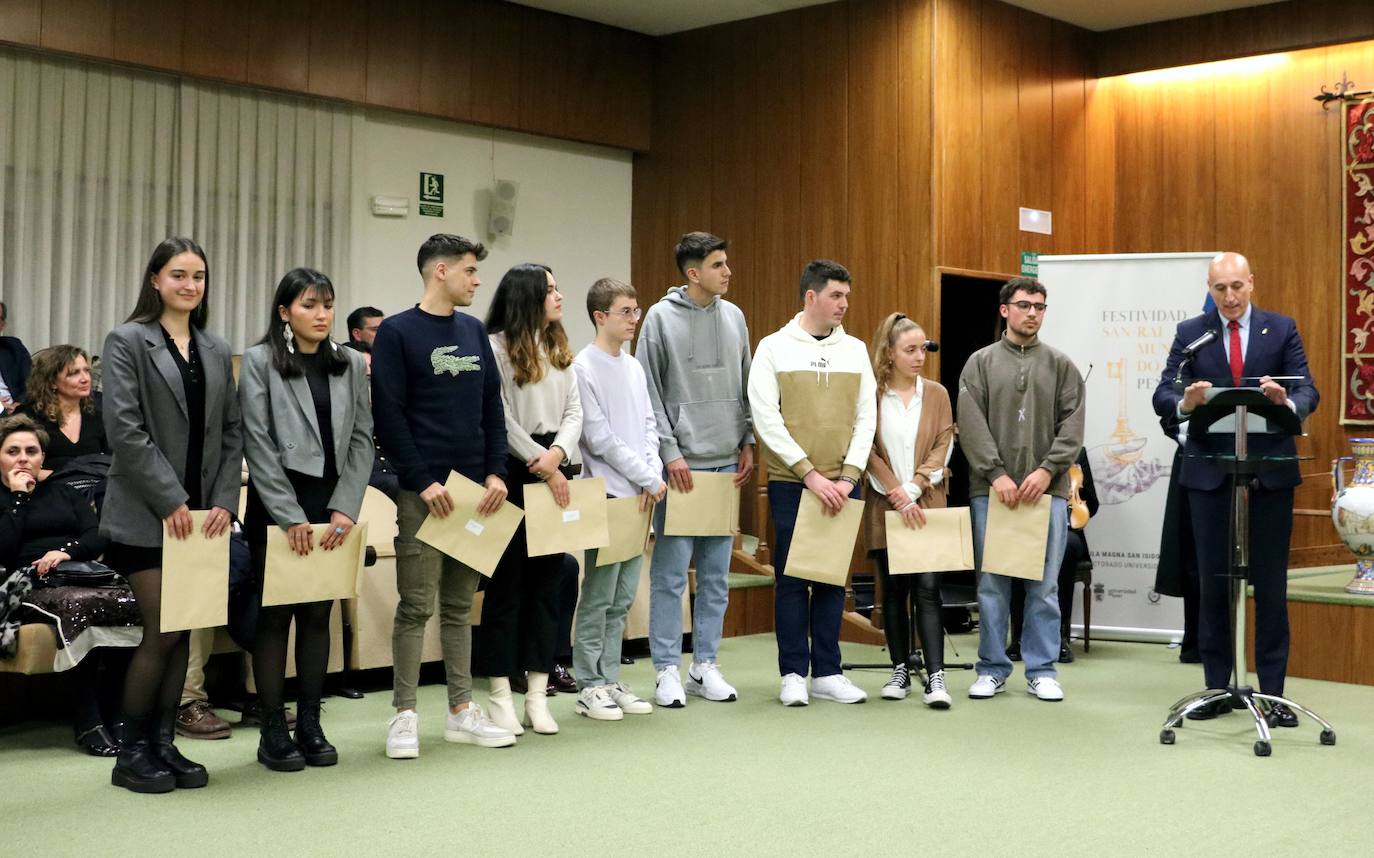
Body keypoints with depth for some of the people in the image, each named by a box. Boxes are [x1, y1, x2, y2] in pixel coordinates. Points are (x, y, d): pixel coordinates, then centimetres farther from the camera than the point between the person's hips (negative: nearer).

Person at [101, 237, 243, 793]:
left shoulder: (217, 352, 13)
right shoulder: (128, 341, -3)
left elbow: (231, 434, 12)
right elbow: (124, 428, -11)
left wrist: (224, 499, -2)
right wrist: (170, 501, -15)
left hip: (201, 513, 5)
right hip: (145, 514, -5)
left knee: (183, 633, 7)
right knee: (162, 632, -6)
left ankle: (164, 745, 16)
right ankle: (132, 753, 8)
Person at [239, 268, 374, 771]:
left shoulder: (351, 365, 8)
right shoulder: (260, 362, -3)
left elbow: (362, 438, 5)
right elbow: (258, 444, -9)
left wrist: (344, 508, -6)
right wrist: (291, 517, -14)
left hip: (332, 507, 4)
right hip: (277, 507, -4)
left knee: (318, 615, 8)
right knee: (275, 616, 2)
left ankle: (310, 725, 17)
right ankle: (273, 732, 9)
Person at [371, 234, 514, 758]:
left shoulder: (475, 332, 13)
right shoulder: (397, 333, -4)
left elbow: (492, 407, 14)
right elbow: (388, 415, -9)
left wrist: (496, 473, 2)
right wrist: (423, 482, -15)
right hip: (423, 492, -6)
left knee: (460, 604, 11)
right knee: (417, 606, -3)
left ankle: (462, 710, 17)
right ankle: (404, 715, 5)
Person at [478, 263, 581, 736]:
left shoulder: (560, 350, 15)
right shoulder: (496, 347, -6)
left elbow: (574, 411, 9)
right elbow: (500, 418, -12)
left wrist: (557, 455, -9)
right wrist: (539, 463, -12)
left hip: (553, 468, 6)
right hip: (513, 469, -6)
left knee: (547, 580, 7)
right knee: (508, 582, -1)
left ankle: (537, 693, 13)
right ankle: (501, 694, 7)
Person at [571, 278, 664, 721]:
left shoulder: (634, 367, 15)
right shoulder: (584, 368, -8)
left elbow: (649, 426, 15)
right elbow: (600, 438, -13)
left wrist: (655, 474, -2)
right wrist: (648, 478, -10)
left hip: (638, 495, 7)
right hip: (606, 493, -7)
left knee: (623, 597, 10)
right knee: (599, 595, -3)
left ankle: (610, 680, 17)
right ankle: (590, 687, 4)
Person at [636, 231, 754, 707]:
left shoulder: (733, 316, 10)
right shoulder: (661, 317, -4)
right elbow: (649, 393, -6)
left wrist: (748, 443, 8)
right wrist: (670, 452, -11)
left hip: (726, 462, 5)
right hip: (680, 462, -5)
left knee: (716, 573, 9)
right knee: (671, 571, -2)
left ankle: (705, 665, 18)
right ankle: (667, 669, 7)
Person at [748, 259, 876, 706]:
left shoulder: (855, 350, 8)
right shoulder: (774, 348, -3)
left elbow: (866, 419, 6)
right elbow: (767, 420, -9)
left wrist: (848, 476, -6)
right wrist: (810, 474, -14)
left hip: (842, 485, 3)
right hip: (790, 483, -3)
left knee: (833, 578, 8)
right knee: (793, 578, 2)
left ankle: (827, 672, 16)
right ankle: (793, 673, 10)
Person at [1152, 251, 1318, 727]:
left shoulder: (1282, 329, 4)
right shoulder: (1190, 333, 4)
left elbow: (1308, 390, -5)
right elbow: (1163, 396, -5)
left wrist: (1288, 402, -29)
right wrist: (1184, 403, -29)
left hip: (1270, 473, -1)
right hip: (1210, 473, 1)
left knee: (1271, 586, 3)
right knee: (1212, 584, 7)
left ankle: (1273, 691, 9)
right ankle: (1216, 687, 16)